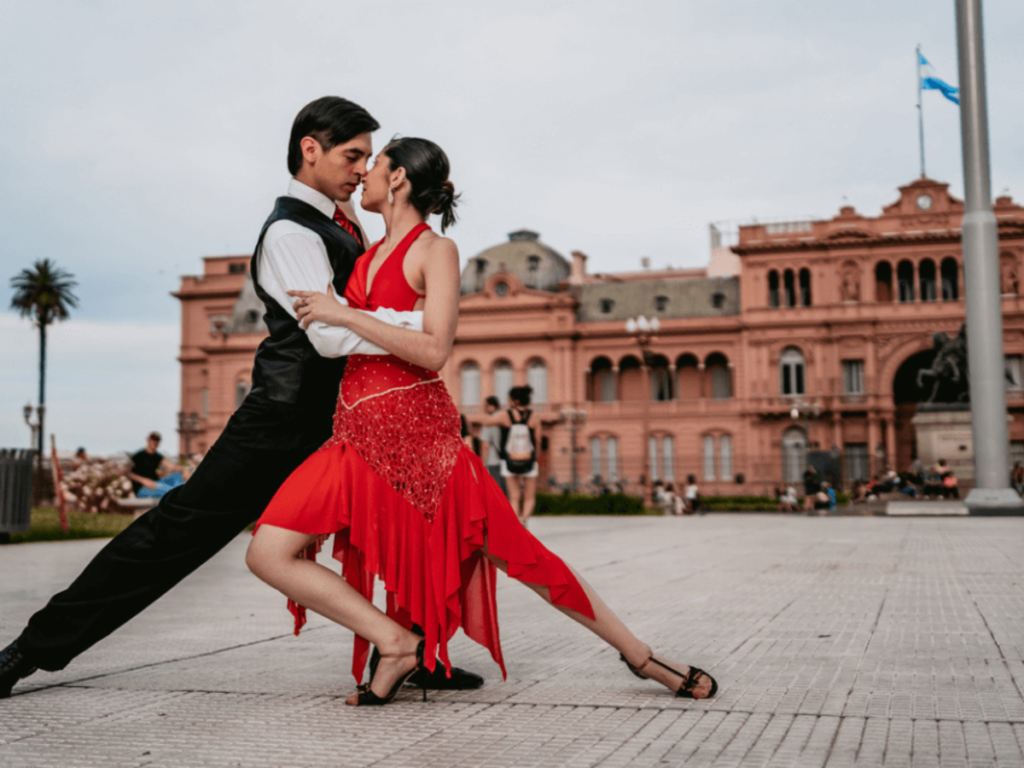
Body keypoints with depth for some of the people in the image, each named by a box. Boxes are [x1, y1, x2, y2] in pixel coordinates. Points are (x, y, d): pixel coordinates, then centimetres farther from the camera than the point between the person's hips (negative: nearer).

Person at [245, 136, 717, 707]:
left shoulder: (436, 250, -4)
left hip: (419, 429, -6)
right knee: (268, 554, -8)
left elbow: (434, 350, -19)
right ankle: (396, 644, -2)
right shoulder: (370, 254, 16)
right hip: (358, 433, 7)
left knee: (512, 551, -3)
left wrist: (343, 315, -18)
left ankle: (643, 659, 10)